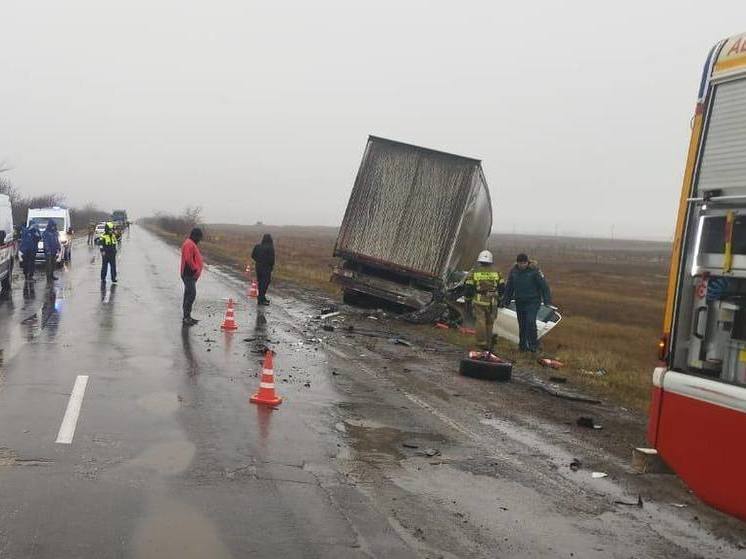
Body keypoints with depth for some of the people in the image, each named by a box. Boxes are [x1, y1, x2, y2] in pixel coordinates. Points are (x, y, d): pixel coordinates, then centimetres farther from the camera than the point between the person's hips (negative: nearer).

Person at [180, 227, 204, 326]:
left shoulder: (192, 244, 19)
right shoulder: (189, 244, -16)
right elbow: (188, 260, -24)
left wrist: (197, 269, 15)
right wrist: (196, 269, -16)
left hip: (191, 274, 11)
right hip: (189, 274, -11)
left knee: (189, 295, 14)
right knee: (191, 295, -13)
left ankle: (187, 317, 20)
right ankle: (186, 317, -14)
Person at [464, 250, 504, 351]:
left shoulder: (474, 272, -2)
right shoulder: (496, 272, 4)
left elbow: (468, 288, -1)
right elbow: (501, 288, 8)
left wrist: (467, 300, 10)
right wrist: (499, 299, 21)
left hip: (478, 301, -1)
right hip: (492, 302, 2)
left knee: (480, 321, 3)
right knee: (490, 322, 12)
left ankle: (482, 342, 1)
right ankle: (488, 342, 21)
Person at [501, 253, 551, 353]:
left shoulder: (534, 270, -10)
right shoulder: (513, 271, 3)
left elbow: (544, 286, -7)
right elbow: (509, 287, 15)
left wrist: (547, 301, -10)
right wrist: (505, 300, 16)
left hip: (533, 301, -4)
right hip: (519, 302, 4)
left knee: (530, 322, -19)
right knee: (522, 325, 9)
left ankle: (533, 345, -7)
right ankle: (523, 345, 21)